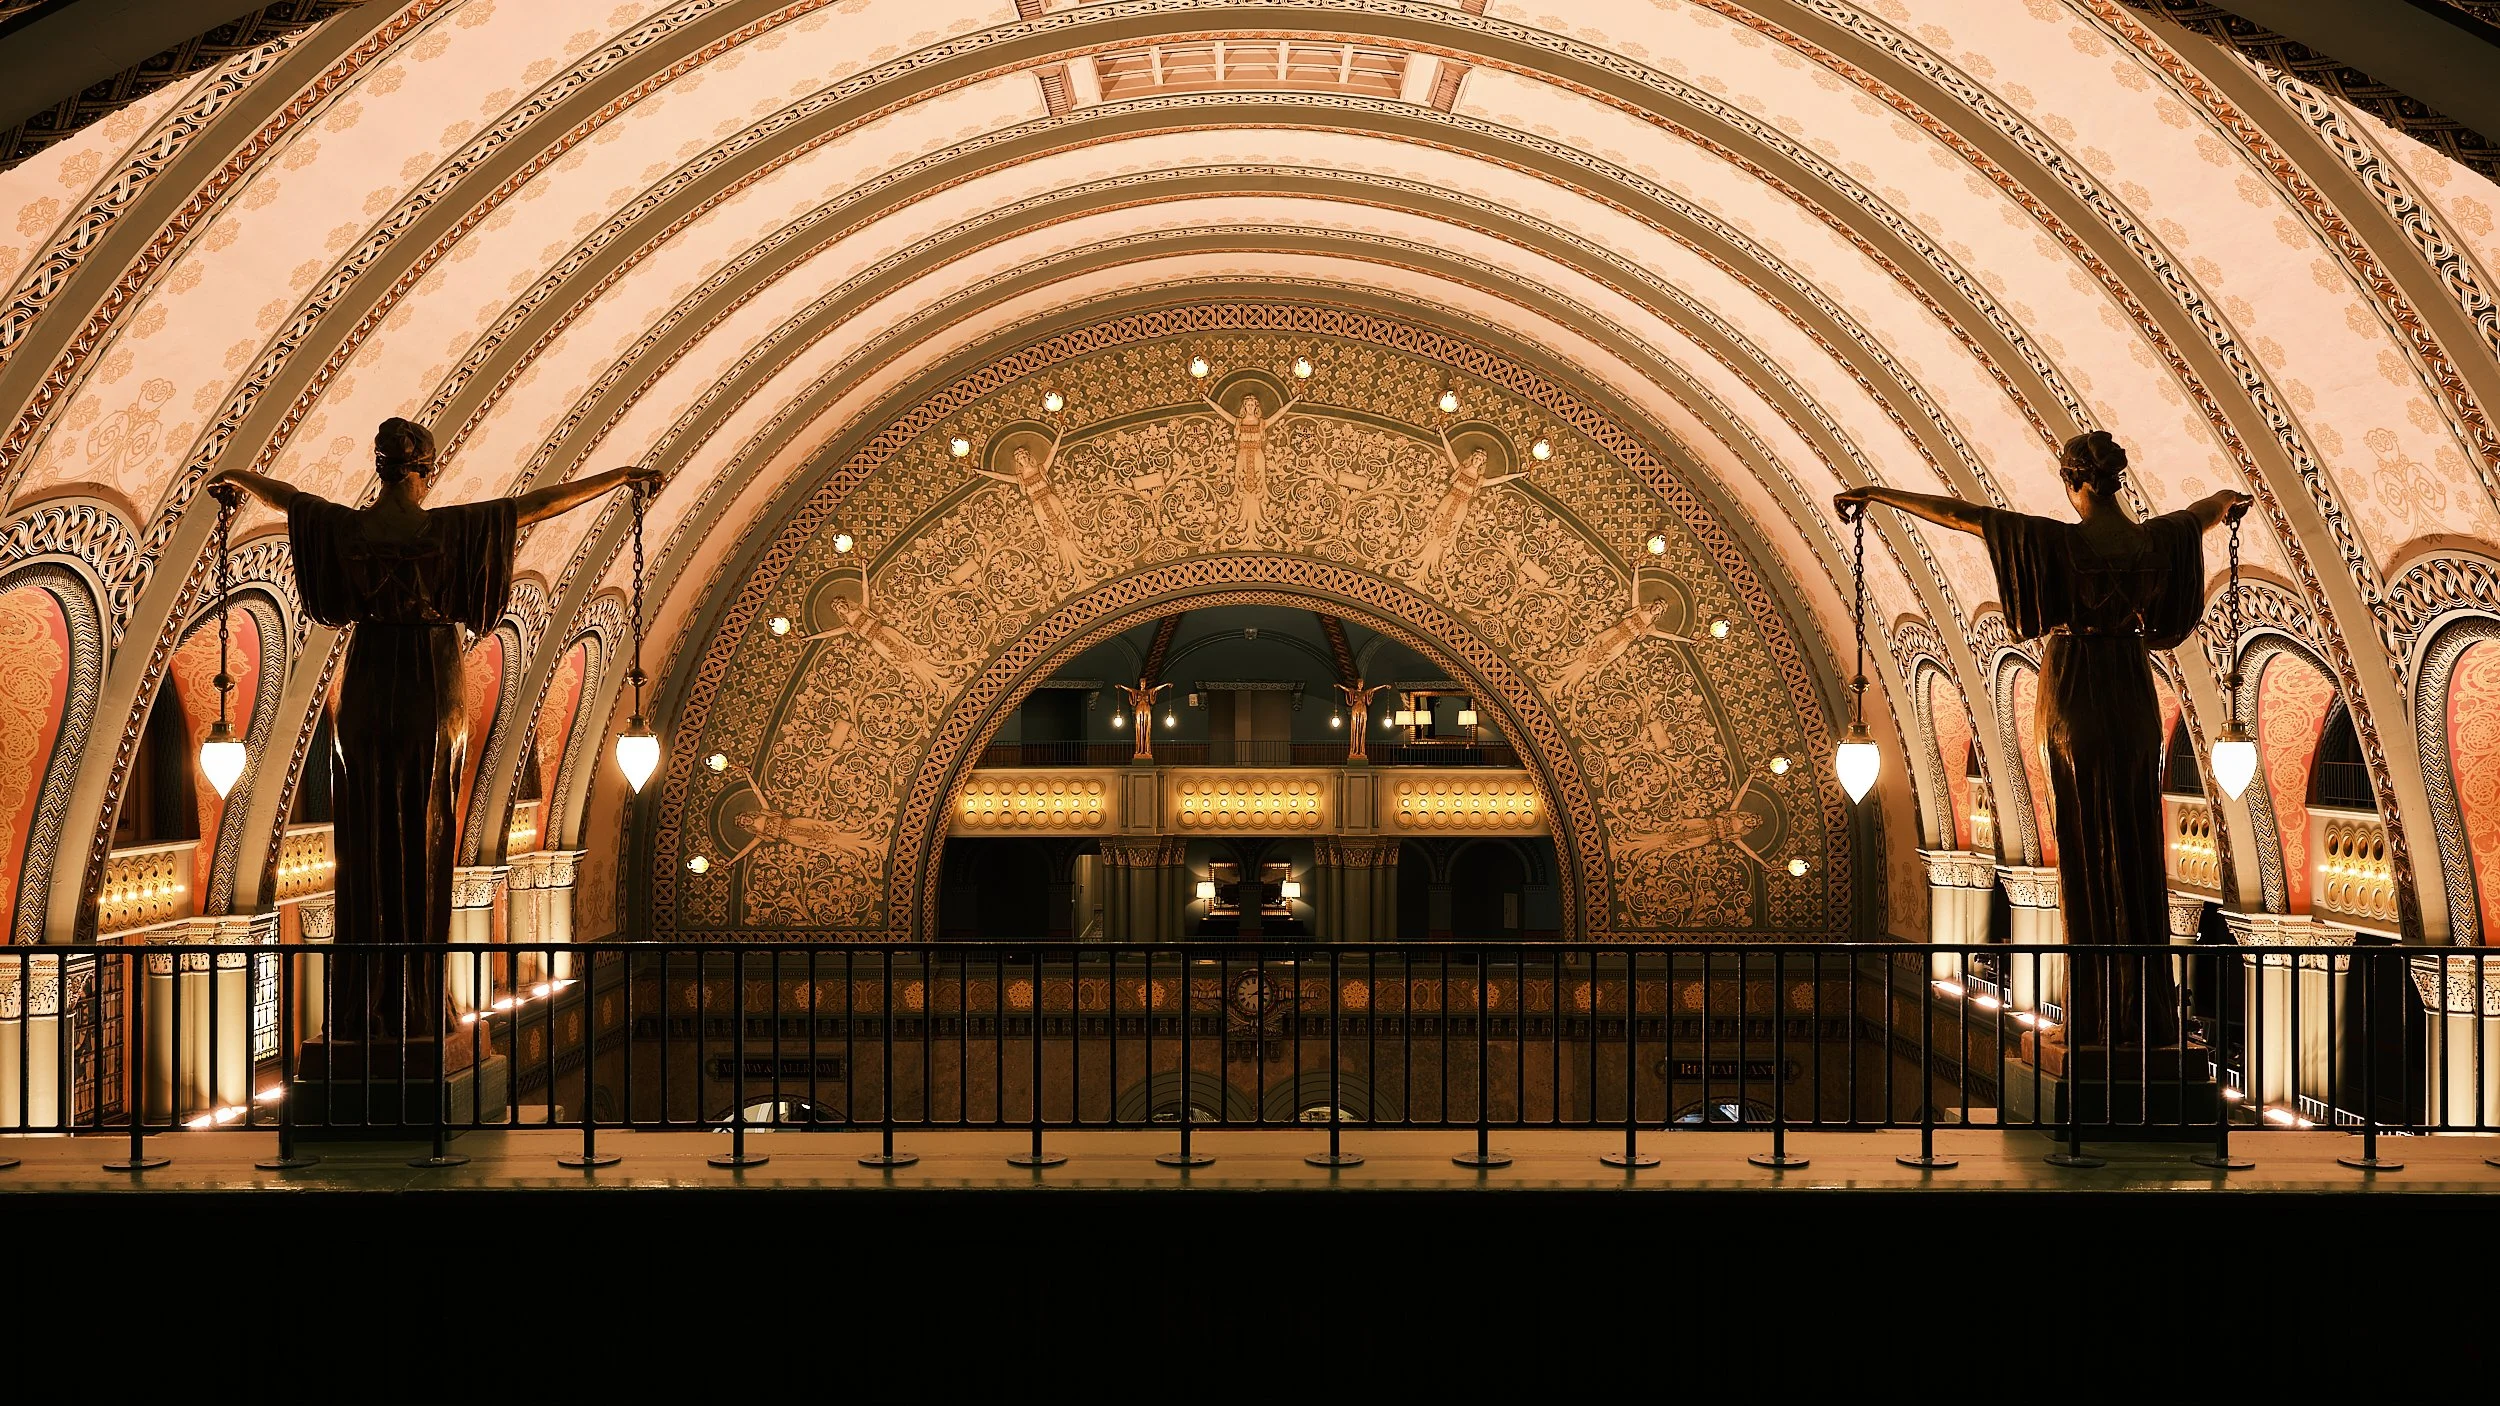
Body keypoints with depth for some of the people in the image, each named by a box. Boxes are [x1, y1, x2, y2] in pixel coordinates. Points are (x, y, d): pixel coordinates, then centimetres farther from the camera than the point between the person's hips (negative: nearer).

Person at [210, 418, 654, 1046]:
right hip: (433, 690, -2)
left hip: (368, 688, 2)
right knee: (423, 841, 2)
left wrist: (236, 475, 40)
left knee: (368, 836, 7)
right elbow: (539, 503, -4)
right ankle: (414, 1010, 3)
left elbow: (284, 494, 19)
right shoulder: (448, 527, -9)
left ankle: (361, 1010, 6)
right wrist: (619, 475, 5)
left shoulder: (346, 526, -1)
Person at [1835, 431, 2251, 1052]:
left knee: (2087, 846, 0)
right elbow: (2209, 509, 24)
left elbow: (1958, 513, -16)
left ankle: (2099, 1019, 1)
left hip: (2075, 696, -4)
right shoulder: (2155, 538, 0)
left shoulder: (2061, 540, -16)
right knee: (2136, 844, 9)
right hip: (2134, 695, 5)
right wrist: (2232, 497, 48)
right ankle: (2149, 1016, 13)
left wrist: (1877, 494, -9)